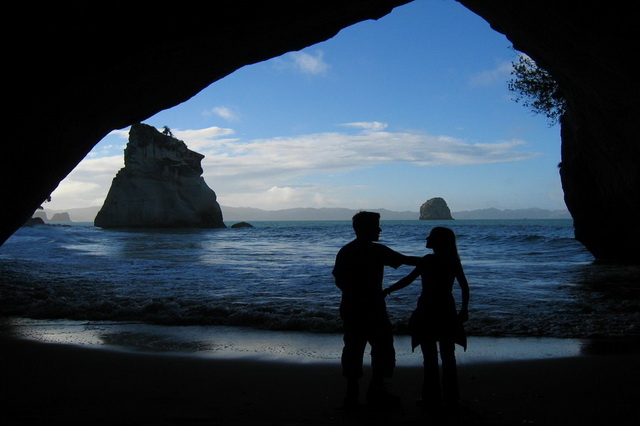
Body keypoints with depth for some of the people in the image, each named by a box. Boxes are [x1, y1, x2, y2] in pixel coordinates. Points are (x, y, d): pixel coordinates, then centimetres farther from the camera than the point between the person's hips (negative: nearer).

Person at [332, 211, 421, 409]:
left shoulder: (344, 252, 5)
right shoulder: (377, 250, -10)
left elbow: (338, 280, 6)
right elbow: (406, 260, -5)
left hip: (350, 309, 6)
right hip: (373, 309, -6)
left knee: (353, 349, 9)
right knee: (383, 347, 7)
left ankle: (352, 394, 10)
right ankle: (376, 391, 10)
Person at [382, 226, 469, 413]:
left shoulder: (429, 260, -13)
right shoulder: (453, 261, 3)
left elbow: (407, 280, -12)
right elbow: (465, 287, 3)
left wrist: (387, 291, -2)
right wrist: (464, 309, 12)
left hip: (427, 313, -5)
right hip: (447, 313, 5)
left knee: (430, 357, 4)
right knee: (448, 356, 12)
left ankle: (433, 399, 9)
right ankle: (451, 399, 16)